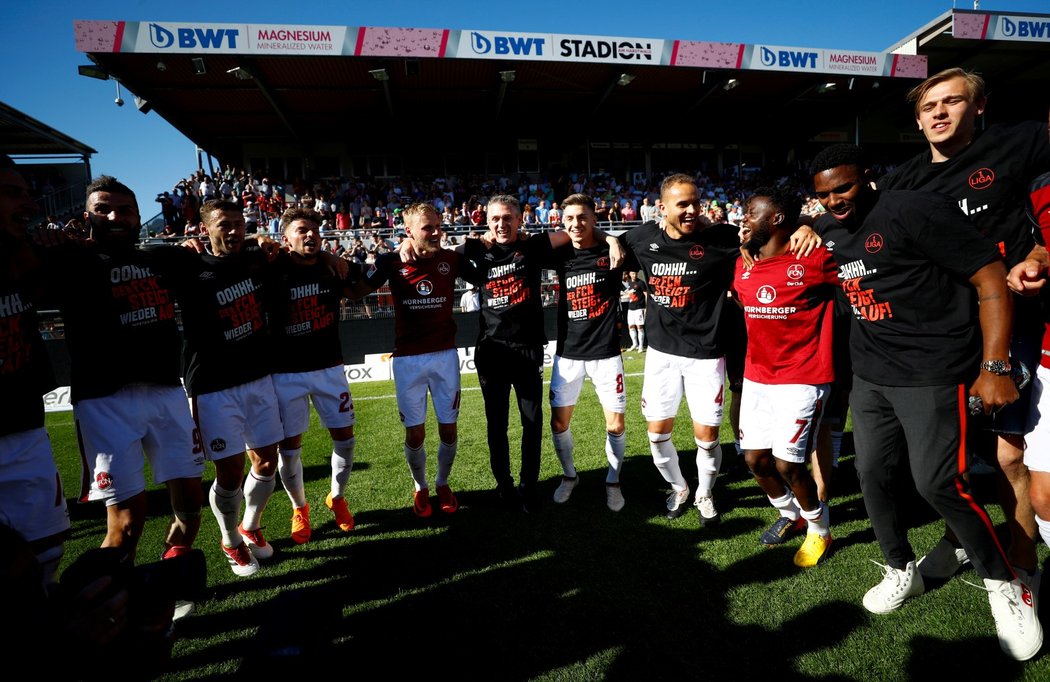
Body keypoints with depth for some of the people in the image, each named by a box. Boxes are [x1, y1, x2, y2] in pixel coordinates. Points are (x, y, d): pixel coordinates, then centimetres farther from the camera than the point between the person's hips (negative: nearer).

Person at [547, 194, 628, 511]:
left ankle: (613, 481, 26)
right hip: (567, 352, 3)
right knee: (559, 421, 7)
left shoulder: (611, 252, -7)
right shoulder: (561, 255, 2)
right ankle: (569, 475, 31)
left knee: (615, 424, 3)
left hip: (606, 352, -2)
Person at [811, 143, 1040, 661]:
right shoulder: (826, 231, 7)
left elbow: (991, 280, -15)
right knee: (872, 475, 9)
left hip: (932, 371, -7)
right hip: (869, 374, 7)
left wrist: (995, 368, -18)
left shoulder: (916, 211, -15)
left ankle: (1006, 586, 18)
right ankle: (902, 572, 32)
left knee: (937, 483, -9)